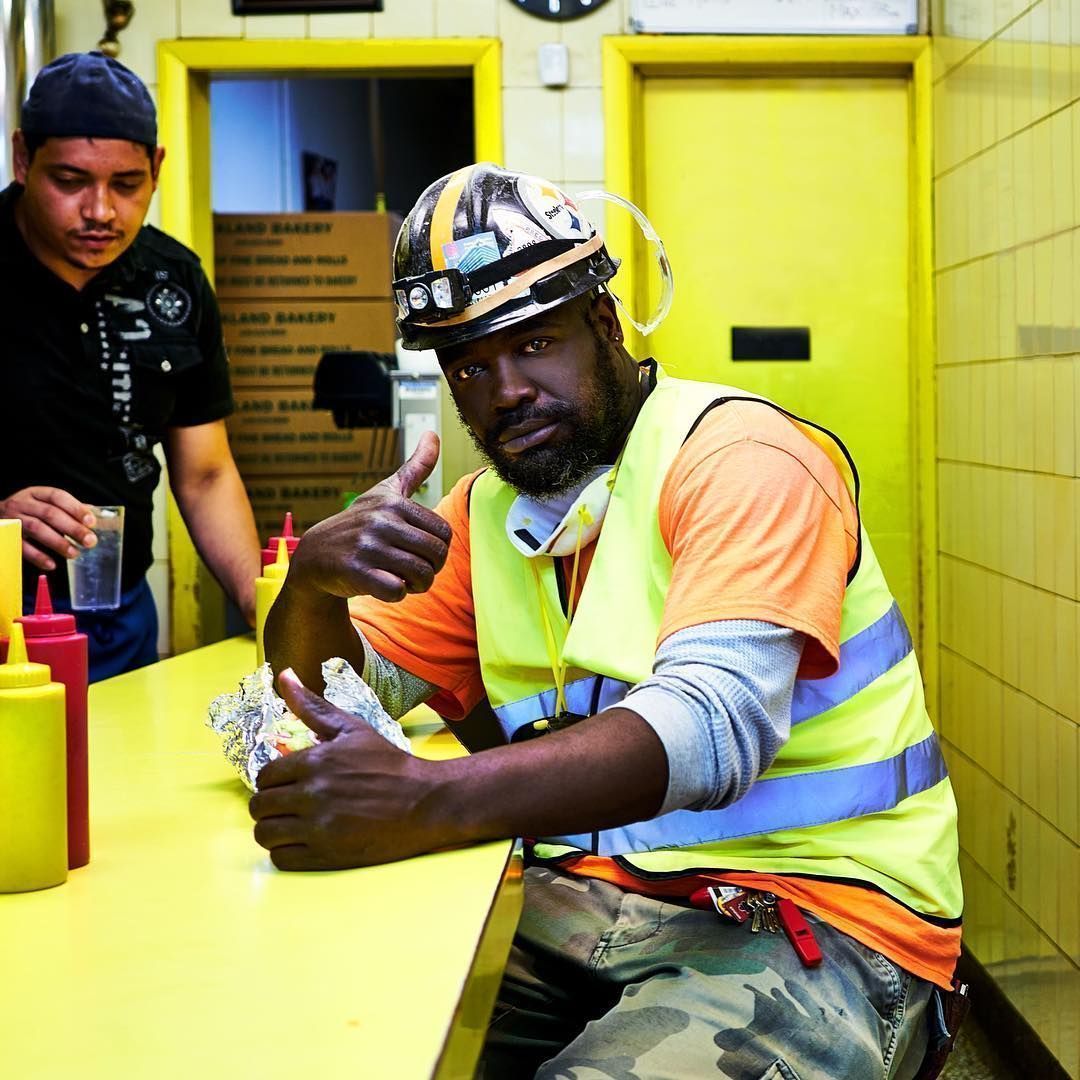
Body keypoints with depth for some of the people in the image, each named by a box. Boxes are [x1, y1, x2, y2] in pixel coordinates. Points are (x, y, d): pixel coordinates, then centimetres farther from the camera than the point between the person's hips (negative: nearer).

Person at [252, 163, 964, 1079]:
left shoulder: (743, 461, -10)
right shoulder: (489, 510, 13)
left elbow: (714, 726, -26)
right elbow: (337, 685, 16)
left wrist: (423, 802, -39)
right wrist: (314, 578, -9)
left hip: (810, 912, -6)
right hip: (582, 897, 6)